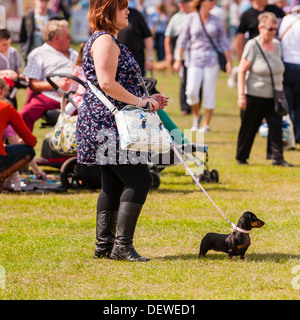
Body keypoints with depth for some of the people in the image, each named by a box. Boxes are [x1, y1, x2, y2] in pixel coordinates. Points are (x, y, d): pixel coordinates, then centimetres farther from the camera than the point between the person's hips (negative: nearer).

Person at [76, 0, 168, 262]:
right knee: (139, 179, -13)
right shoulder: (104, 40, -12)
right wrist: (140, 102, -16)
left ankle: (104, 245, 12)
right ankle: (123, 245, -15)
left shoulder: (109, 40, 22)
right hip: (109, 123, -11)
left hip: (109, 124, 11)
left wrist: (146, 100, 20)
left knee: (114, 184, 11)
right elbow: (106, 83, -21)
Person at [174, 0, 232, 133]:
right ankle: (196, 116, 15)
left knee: (209, 93, -1)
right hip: (195, 60, -1)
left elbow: (224, 42, 9)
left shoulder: (216, 21, 6)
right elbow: (183, 39, 7)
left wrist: (229, 61, 3)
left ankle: (207, 124, 11)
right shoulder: (192, 18, 2)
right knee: (191, 92, -12)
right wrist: (178, 59, 4)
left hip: (211, 60, 1)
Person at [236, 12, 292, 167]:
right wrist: (241, 94, -16)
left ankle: (277, 157, -7)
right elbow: (242, 70, -11)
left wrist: (280, 89, 19)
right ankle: (241, 157, 21)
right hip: (255, 95, -5)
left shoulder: (277, 44, 8)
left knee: (276, 125, -7)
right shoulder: (252, 45, -10)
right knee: (249, 128, 5)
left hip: (274, 96, 5)